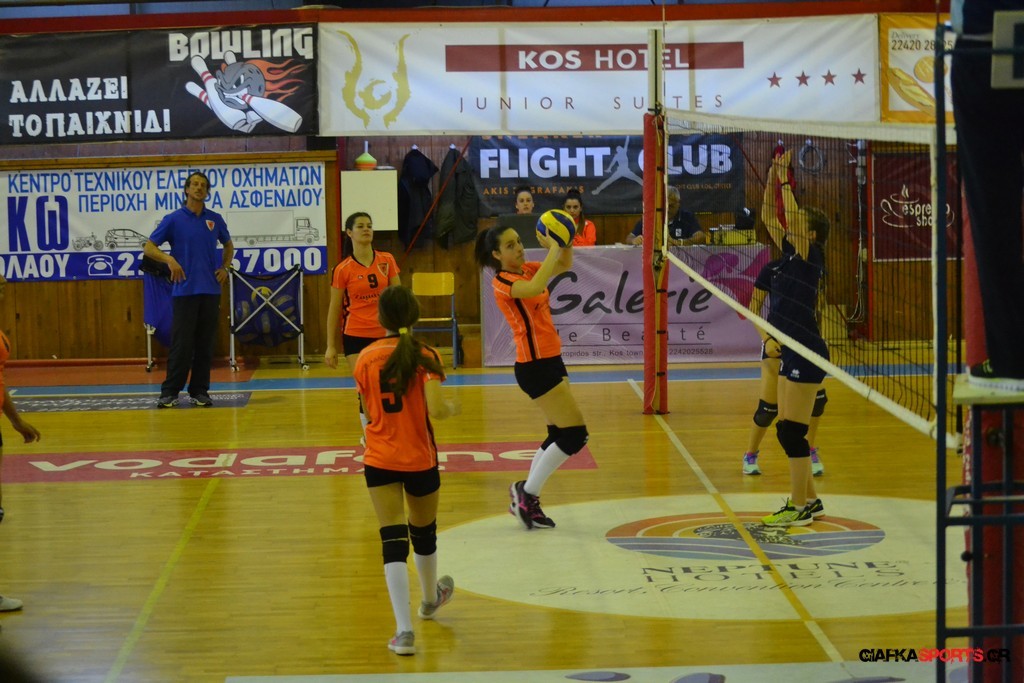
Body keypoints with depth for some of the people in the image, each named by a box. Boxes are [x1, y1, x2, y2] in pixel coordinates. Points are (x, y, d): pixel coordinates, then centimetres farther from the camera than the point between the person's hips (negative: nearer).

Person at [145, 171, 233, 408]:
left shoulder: (215, 219, 10)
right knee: (181, 344, -5)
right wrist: (170, 259, -18)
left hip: (210, 291, 3)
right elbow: (148, 247, -1)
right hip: (184, 291, -3)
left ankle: (200, 391, 11)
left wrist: (225, 267, 9)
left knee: (205, 344, 4)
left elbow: (228, 245, 26)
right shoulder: (173, 219, 0)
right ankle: (170, 392, 2)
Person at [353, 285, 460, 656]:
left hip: (379, 460, 1)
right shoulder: (425, 356, -11)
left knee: (393, 540, -3)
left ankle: (404, 629, -13)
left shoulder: (365, 358, -3)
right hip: (420, 460, 0)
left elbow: (369, 410, 8)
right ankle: (430, 598, 48)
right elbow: (436, 410, -21)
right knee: (424, 531, 23)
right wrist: (453, 407, -1)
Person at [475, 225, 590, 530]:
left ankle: (527, 500, 20)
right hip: (534, 365, -9)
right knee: (576, 433, -8)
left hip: (550, 360, 9)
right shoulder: (502, 282, -16)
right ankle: (526, 492, 3)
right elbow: (534, 288, -36)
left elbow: (565, 265, 14)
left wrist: (565, 243, -6)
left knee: (560, 434, 12)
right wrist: (553, 247, -30)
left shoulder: (527, 269, 8)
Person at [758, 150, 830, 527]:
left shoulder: (811, 256, -11)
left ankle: (800, 507, 0)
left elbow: (792, 217, -25)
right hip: (791, 353, 9)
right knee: (786, 430, 12)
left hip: (807, 355, -9)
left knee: (792, 431, -7)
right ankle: (809, 500, 20)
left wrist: (785, 181, -16)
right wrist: (772, 176, 6)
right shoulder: (791, 253, 10)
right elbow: (769, 216, 14)